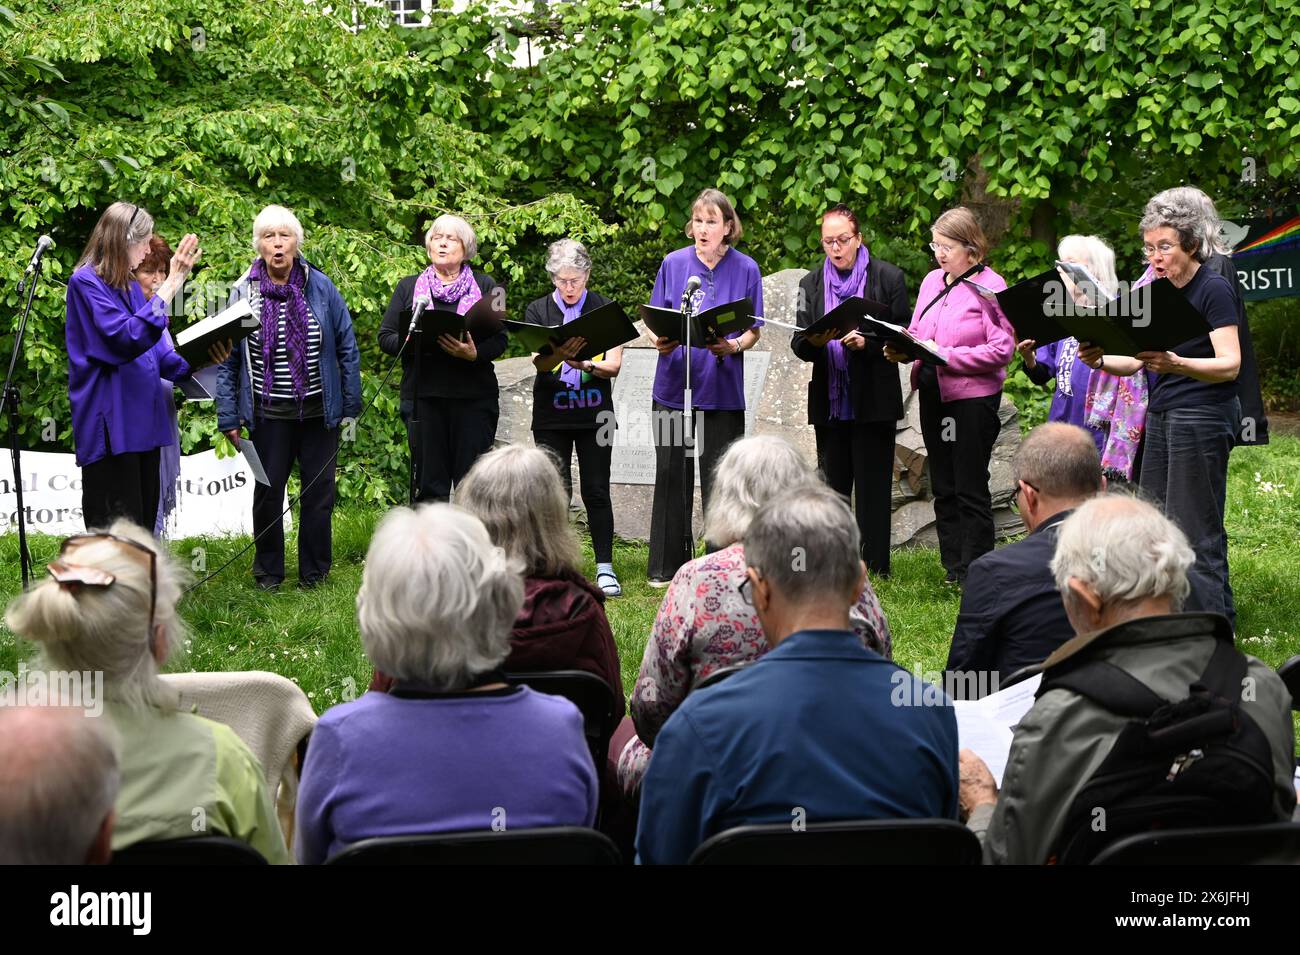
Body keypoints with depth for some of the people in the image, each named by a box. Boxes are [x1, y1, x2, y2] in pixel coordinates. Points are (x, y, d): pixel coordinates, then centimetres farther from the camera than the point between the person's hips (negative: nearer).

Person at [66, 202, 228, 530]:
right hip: (110, 426, -9)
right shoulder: (85, 282, -8)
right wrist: (171, 285, -19)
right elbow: (127, 339, -20)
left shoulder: (130, 287, 18)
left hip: (144, 422, 9)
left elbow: (159, 355, 18)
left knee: (143, 525, 10)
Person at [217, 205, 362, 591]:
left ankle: (314, 570, 20)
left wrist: (351, 406, 1)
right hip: (269, 414, 0)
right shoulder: (243, 292, -2)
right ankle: (268, 571, 22)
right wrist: (229, 417, -3)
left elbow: (347, 348, 3)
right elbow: (228, 360, 0)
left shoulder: (321, 287, -2)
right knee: (268, 491, 7)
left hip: (319, 411, 0)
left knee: (319, 491, 7)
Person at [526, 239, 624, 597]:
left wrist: (584, 364, -22)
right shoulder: (537, 311, 4)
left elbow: (614, 365, -2)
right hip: (551, 416, 0)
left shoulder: (604, 309, 4)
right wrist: (560, 353, -31)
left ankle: (605, 567, 4)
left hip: (594, 415, 0)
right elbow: (539, 363, -9)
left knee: (596, 492, -1)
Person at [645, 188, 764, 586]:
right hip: (674, 385, 1)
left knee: (719, 479, 2)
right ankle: (667, 567, 14)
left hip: (722, 388, -1)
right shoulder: (673, 263, 2)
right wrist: (661, 342, -15)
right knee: (672, 475, 5)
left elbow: (754, 330, 3)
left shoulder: (746, 269, 1)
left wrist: (733, 346, -17)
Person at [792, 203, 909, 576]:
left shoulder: (888, 277, 0)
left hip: (873, 401, -4)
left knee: (872, 487, -2)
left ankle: (875, 569, 3)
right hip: (829, 401, 4)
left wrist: (866, 343, -19)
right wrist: (814, 342, -17)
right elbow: (799, 343, 6)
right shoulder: (811, 283, 11)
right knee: (832, 487, 8)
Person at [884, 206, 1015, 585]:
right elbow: (917, 332, 17)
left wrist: (947, 356, -20)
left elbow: (1002, 349, -15)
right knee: (943, 488, 11)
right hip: (933, 395, 7)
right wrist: (902, 350, -6)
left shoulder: (989, 286, -9)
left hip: (972, 397, -7)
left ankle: (974, 573, 5)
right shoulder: (932, 281, 12)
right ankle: (953, 569, 19)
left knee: (970, 489, -2)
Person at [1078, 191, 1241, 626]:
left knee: (1197, 533, -6)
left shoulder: (1214, 289, -11)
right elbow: (1134, 362, 15)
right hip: (1161, 416, 8)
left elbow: (1230, 364, -20)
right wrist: (1100, 361, -6)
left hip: (1203, 416, -8)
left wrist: (1176, 364, -37)